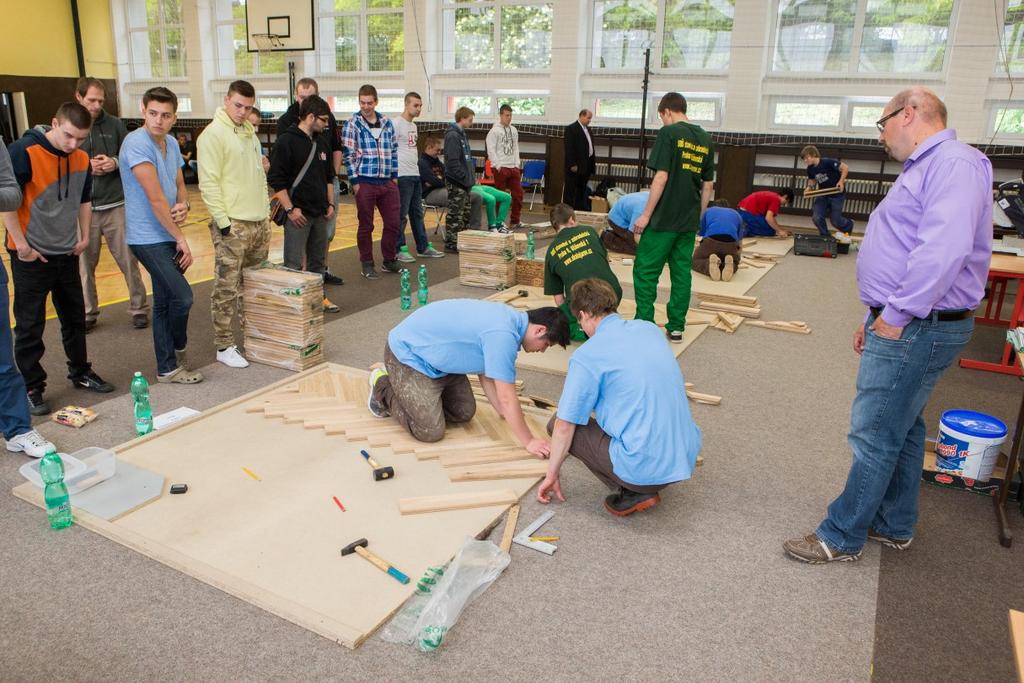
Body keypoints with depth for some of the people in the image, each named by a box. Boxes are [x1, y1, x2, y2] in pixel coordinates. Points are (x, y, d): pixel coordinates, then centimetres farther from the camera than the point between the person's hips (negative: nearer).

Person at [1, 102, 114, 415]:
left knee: (75, 317, 15)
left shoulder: (82, 158, 2)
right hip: (32, 256, -6)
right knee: (30, 325, 2)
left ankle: (81, 372, 30)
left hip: (67, 253, 6)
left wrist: (84, 236, 11)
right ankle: (32, 388, 12)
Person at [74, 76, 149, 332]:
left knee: (128, 261, 4)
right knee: (85, 264, 9)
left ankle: (139, 308, 16)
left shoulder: (115, 125, 4)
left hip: (115, 206, 0)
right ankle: (88, 312, 23)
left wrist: (115, 163, -11)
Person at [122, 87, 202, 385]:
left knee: (165, 302, 13)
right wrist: (181, 238, -15)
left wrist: (184, 205, -6)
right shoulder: (137, 143, -16)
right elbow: (156, 198, -19)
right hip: (149, 238, -8)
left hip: (167, 236, 8)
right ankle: (179, 346, 17)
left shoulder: (171, 143, 10)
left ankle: (167, 368, 23)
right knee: (182, 296, -12)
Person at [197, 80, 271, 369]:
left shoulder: (250, 133, 15)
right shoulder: (213, 134, -10)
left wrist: (266, 210, 18)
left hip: (259, 223, 8)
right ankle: (224, 346, 7)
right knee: (227, 288, -2)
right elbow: (209, 183, -14)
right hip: (232, 225, -8)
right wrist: (223, 221, -18)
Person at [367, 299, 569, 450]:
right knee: (431, 432, -11)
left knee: (464, 413, 10)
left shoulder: (509, 319, -1)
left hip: (435, 355, 10)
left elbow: (486, 373, 9)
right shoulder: (503, 335, -31)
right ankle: (383, 388, 11)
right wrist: (528, 442, -17)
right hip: (407, 355, -10)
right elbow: (507, 398, -27)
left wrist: (506, 413, 9)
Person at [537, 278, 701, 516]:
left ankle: (633, 493, 1)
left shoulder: (587, 355, -10)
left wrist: (551, 475, 10)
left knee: (558, 424, 8)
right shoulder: (651, 329, 10)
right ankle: (645, 485, 17)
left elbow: (564, 426, -6)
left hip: (647, 467, -7)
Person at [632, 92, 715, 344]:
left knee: (645, 271, 1)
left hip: (665, 218, -6)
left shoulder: (669, 133, -7)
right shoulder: (706, 139, 12)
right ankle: (676, 327, 15)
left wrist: (646, 214, -11)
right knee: (681, 271, 11)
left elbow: (661, 177, -15)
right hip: (689, 220, 7)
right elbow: (708, 185, 14)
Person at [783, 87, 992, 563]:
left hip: (916, 330, -11)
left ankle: (841, 538, 9)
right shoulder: (925, 168, 19)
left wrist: (896, 315, -23)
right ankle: (894, 526, 33)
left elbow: (943, 250, -29)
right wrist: (876, 317, 19)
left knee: (875, 437, -3)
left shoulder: (954, 163, -16)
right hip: (903, 325, 11)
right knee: (901, 429, 19)